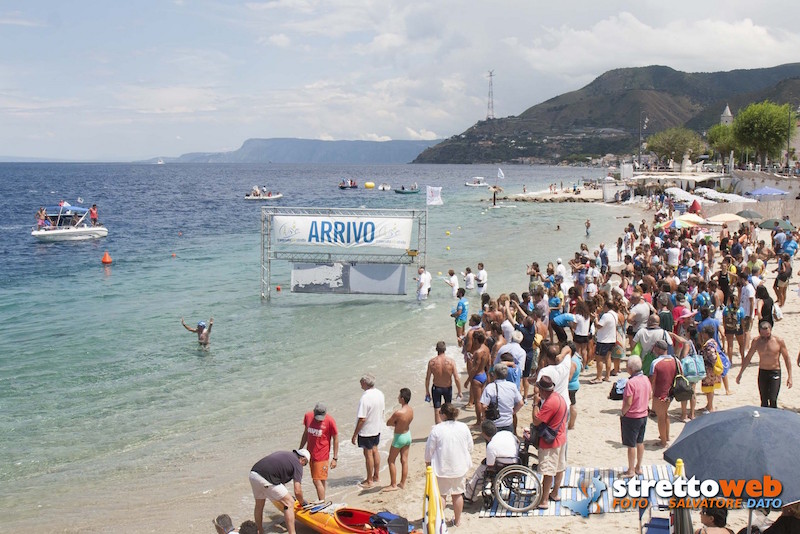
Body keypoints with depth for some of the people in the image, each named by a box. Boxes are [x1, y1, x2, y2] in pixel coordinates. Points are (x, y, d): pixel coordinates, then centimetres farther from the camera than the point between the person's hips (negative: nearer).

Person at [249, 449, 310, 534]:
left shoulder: (284, 454, 27)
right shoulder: (297, 464, 6)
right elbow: (297, 491, 1)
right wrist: (303, 503, 21)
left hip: (253, 473, 8)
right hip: (265, 479, -8)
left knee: (259, 504, 28)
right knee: (289, 503, 3)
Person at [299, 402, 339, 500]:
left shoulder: (330, 421, -14)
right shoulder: (308, 416, 0)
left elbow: (335, 439, -6)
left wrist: (335, 458, -7)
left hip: (322, 455, -5)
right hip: (310, 454, 5)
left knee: (317, 481, -9)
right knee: (320, 480, 13)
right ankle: (322, 502, 22)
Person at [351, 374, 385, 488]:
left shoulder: (365, 398, -29)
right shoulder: (380, 393, -3)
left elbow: (362, 419, -27)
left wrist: (355, 435, -18)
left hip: (366, 430, -8)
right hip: (377, 428, 8)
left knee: (368, 454, 5)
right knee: (375, 451, 21)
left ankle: (369, 481, 17)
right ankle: (376, 476, 33)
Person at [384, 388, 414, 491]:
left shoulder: (398, 413, -30)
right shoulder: (411, 410, -7)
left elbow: (388, 423, -18)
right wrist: (399, 423, -7)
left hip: (399, 437, -7)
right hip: (408, 435, 7)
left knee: (391, 461, 9)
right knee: (404, 461, 15)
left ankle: (393, 485, 13)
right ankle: (402, 483, 24)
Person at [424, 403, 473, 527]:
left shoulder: (436, 429, -16)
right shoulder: (464, 427, -4)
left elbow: (429, 448, -8)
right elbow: (470, 447, 6)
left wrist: (428, 461, 9)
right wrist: (466, 460, 23)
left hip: (442, 468, -3)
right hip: (460, 467, 3)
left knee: (441, 494, 8)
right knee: (457, 494, 15)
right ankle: (458, 520, 26)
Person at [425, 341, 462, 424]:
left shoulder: (431, 362, -14)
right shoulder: (451, 361, -18)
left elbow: (427, 378, -7)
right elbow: (456, 379, -16)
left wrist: (427, 392, 6)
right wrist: (459, 391, -4)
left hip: (436, 388, -1)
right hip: (448, 388, 1)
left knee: (437, 411, 8)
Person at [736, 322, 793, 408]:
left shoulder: (779, 341, -8)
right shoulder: (756, 341, 0)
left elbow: (787, 359, -1)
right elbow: (748, 358, 10)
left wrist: (789, 377, -6)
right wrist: (740, 373, 11)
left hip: (775, 372, -3)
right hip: (762, 372, 3)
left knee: (772, 400, -15)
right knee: (764, 402, 5)